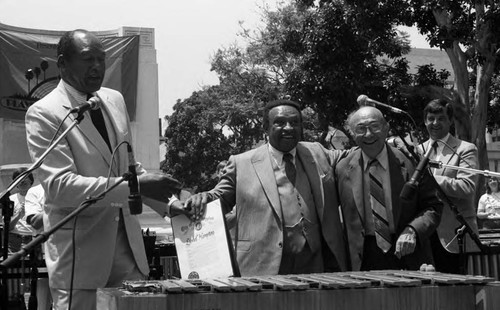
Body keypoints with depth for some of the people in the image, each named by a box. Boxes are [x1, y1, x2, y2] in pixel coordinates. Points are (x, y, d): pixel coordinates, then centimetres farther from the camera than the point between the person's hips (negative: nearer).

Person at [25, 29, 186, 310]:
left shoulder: (115, 100, 9)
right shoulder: (44, 113, -11)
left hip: (126, 236, 6)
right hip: (80, 245, -6)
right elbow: (60, 186, -21)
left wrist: (168, 204, 8)